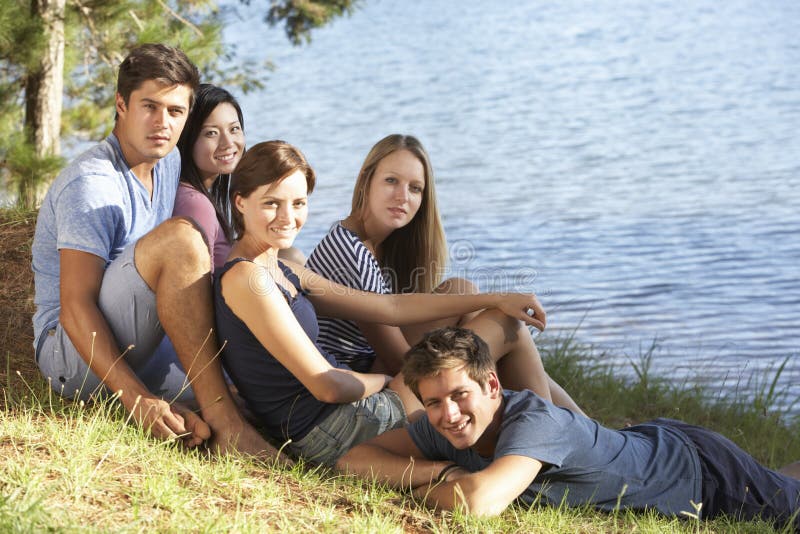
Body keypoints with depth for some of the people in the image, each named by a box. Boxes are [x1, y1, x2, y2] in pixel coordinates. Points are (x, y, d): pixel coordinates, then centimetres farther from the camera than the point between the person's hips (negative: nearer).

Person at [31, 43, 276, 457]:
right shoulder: (92, 183, -17)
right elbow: (75, 306, -25)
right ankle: (224, 425, -33)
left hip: (134, 354, 8)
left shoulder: (168, 163, 10)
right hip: (71, 353, -8)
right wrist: (137, 399, -37)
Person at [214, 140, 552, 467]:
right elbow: (328, 387, -20)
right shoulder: (245, 277, -17)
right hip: (323, 434, -10)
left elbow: (391, 308, 13)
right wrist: (386, 382, 0)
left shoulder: (283, 273, 13)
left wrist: (496, 300, 9)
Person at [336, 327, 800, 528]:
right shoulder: (446, 426, -22)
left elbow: (480, 501, -58)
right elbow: (353, 460, -22)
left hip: (700, 469, -7)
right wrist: (443, 470, -34)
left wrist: (424, 486, -38)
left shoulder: (535, 422, -43)